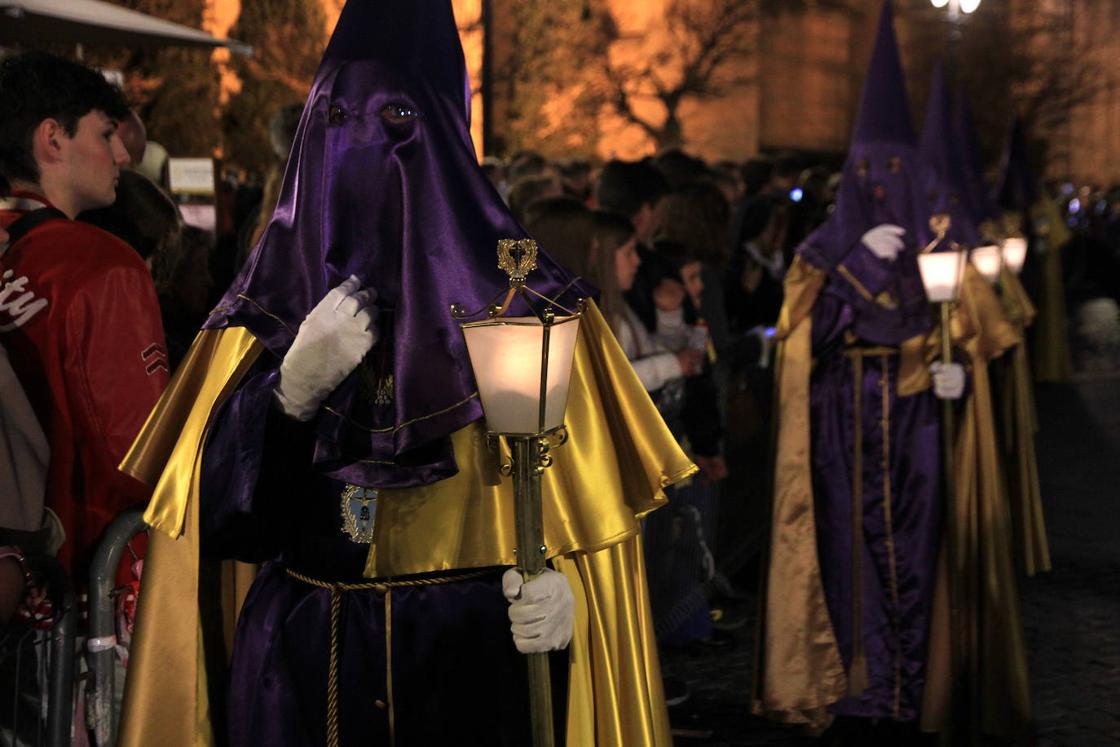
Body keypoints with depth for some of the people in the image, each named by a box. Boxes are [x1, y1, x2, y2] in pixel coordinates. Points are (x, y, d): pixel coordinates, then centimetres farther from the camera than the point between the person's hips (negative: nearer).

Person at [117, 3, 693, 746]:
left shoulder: (519, 298, -4)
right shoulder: (268, 304, 4)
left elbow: (585, 486, -6)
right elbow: (212, 503, -1)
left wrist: (565, 584, -26)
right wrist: (294, 387, -16)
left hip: (467, 656, -2)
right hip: (296, 656, 3)